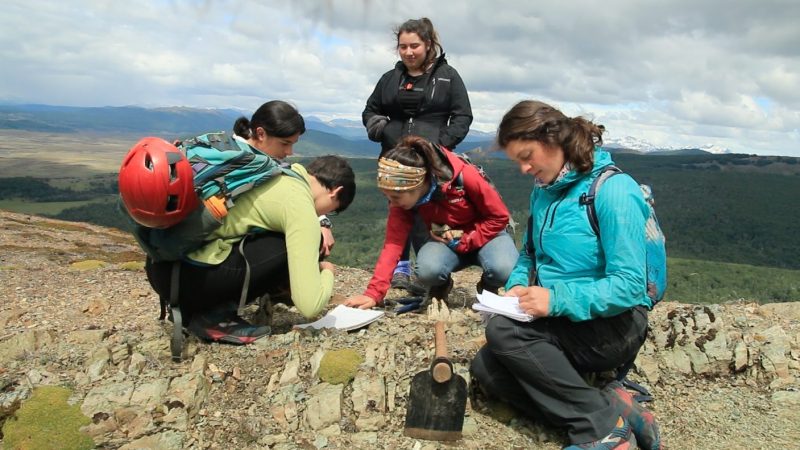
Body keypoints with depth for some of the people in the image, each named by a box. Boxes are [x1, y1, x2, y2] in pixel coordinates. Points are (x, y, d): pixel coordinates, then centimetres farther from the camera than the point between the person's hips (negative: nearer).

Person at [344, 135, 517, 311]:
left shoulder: (464, 176, -31)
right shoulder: (402, 196, -20)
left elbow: (500, 217, -18)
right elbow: (394, 242, -22)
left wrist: (464, 241, -24)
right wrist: (373, 293, -31)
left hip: (486, 234, -1)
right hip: (445, 241, 2)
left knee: (503, 269, -35)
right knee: (428, 269, -34)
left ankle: (487, 289, 2)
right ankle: (440, 288, 3)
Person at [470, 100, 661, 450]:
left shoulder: (613, 190, -17)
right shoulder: (544, 189, 6)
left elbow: (629, 286, -21)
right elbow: (529, 254, 18)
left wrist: (557, 299, -29)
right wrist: (518, 285, -3)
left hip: (612, 325, -7)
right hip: (561, 321, 8)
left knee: (503, 330, -28)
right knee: (486, 370, -13)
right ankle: (608, 408, -14)